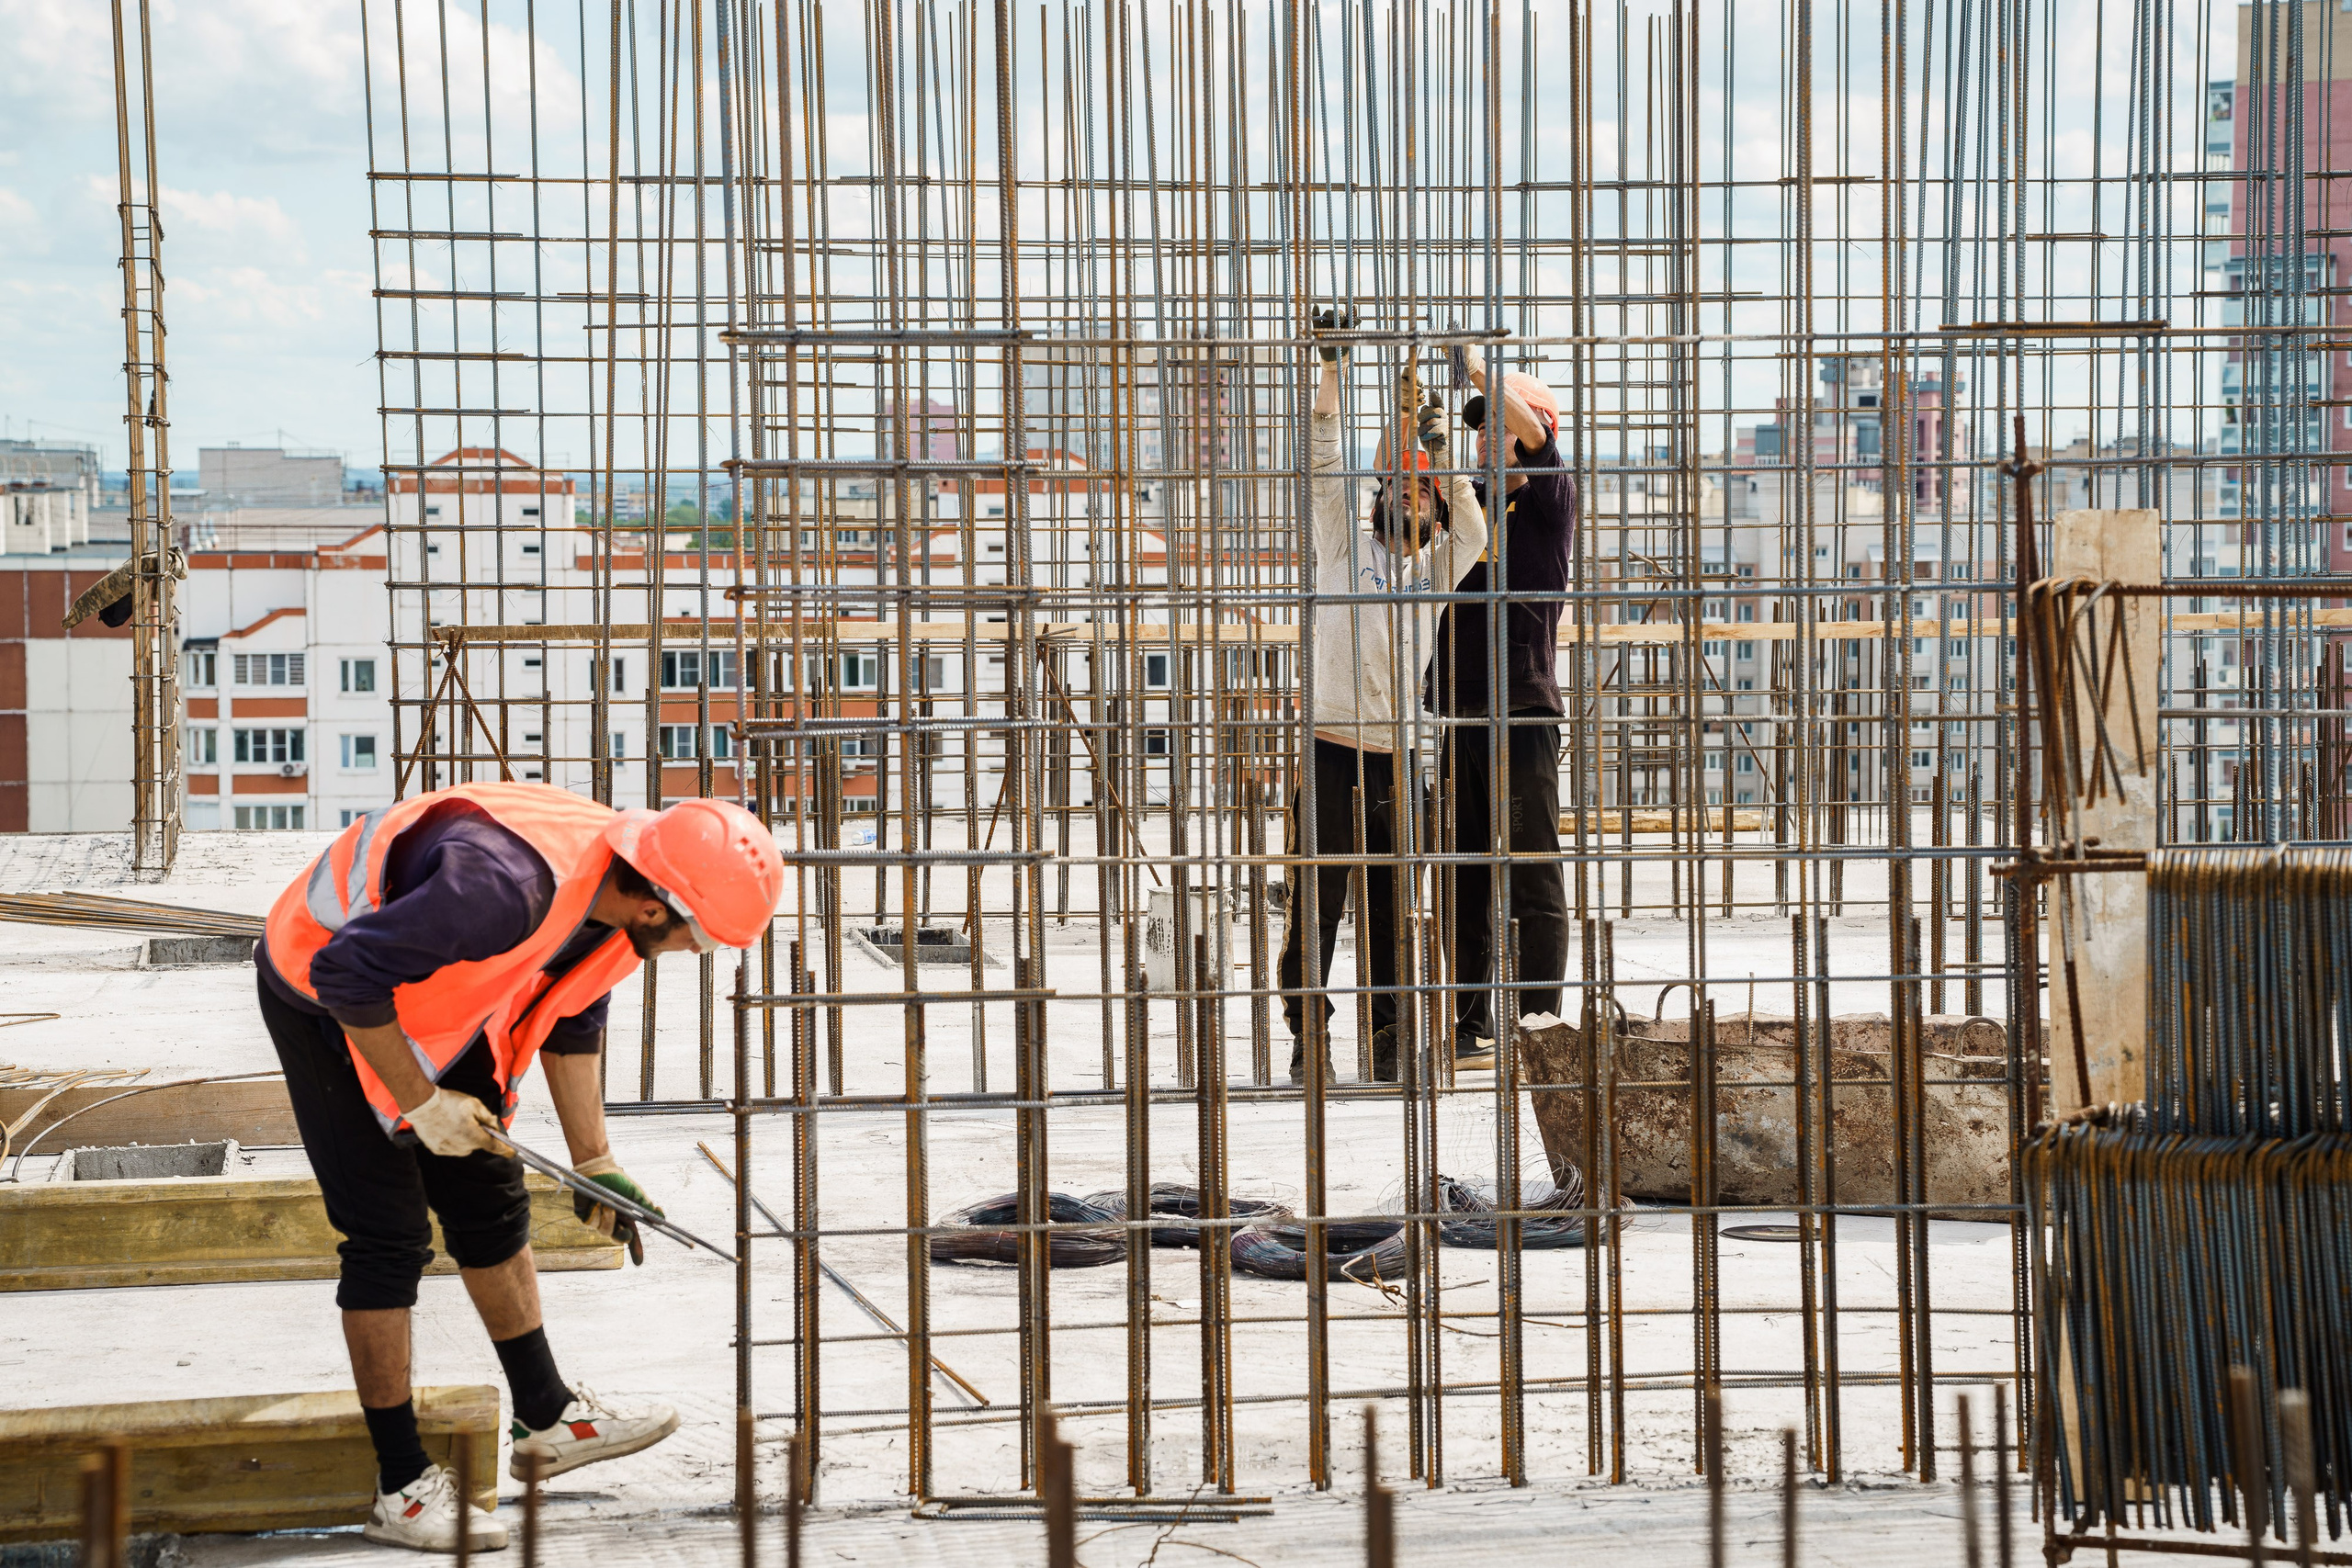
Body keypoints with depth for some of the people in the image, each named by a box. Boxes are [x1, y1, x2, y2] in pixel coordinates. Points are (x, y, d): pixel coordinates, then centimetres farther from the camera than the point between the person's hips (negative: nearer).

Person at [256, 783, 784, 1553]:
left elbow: (573, 1021, 8)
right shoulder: (506, 888, -40)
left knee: (491, 1204, 13)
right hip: (323, 994, -8)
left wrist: (595, 1162, 9)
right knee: (389, 1235, -8)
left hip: (425, 992, 8)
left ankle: (548, 1415, 27)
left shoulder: (622, 892, -11)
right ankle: (402, 1487, 1)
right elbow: (345, 975, -33)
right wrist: (420, 1102, -24)